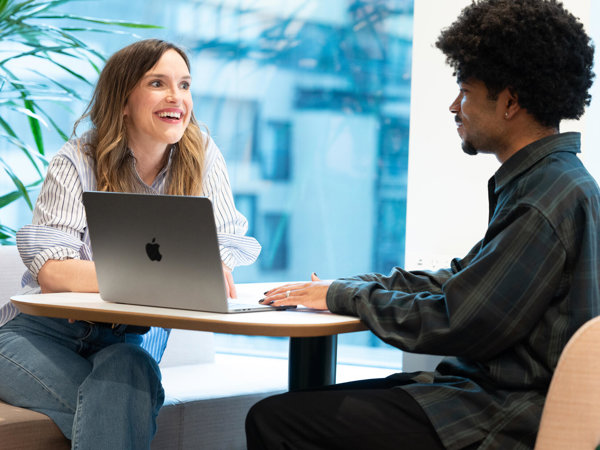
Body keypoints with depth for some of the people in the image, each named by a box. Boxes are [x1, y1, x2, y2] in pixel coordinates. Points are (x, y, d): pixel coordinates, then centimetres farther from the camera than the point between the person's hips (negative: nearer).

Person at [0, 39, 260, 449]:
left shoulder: (203, 158, 0)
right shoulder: (78, 162, -8)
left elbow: (226, 247, -5)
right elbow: (50, 271, -20)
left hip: (132, 337, 2)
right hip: (48, 331, -2)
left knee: (128, 370, -34)